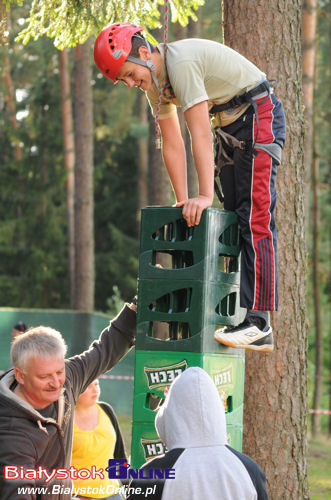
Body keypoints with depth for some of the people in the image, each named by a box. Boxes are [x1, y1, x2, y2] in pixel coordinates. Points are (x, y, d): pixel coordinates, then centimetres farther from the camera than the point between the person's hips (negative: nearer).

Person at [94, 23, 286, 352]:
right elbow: (172, 143, 4)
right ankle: (237, 313, 9)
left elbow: (200, 132, -31)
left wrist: (205, 195, -32)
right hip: (229, 126, 10)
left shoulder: (182, 62, -27)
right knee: (234, 218, 7)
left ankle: (258, 324, -22)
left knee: (255, 218, -17)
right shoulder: (153, 80, 1)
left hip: (259, 117, -10)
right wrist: (183, 202, -1)